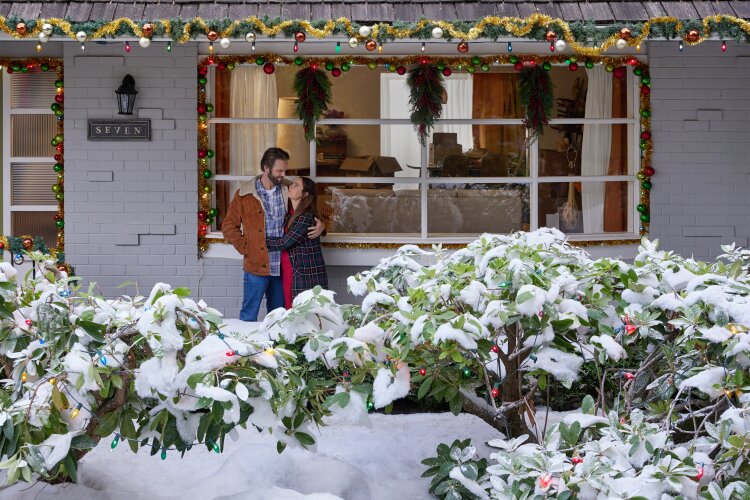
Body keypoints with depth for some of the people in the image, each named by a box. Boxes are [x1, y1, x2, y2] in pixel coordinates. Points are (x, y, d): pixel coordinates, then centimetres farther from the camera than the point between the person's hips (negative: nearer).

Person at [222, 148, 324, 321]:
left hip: (282, 266, 4)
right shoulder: (245, 195, -4)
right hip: (256, 267, -4)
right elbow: (229, 226, -1)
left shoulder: (288, 192, 6)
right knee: (249, 316, 2)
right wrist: (246, 249, -9)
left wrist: (320, 225, -4)